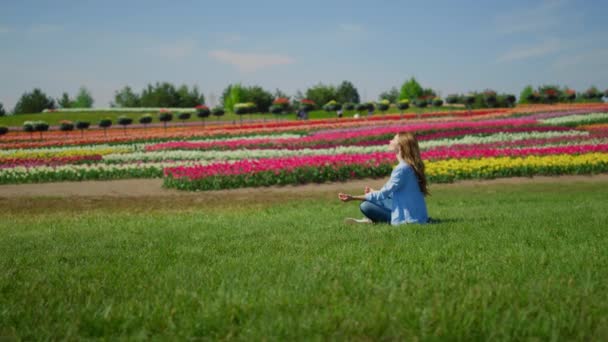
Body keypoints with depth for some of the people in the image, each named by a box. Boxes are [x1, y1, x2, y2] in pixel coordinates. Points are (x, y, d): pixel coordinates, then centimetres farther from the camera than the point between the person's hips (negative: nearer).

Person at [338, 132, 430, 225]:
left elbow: (384, 193, -17)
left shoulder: (401, 168, -21)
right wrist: (374, 192, 21)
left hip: (410, 218, -9)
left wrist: (353, 198, -15)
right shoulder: (409, 165, 7)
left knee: (365, 206, -14)